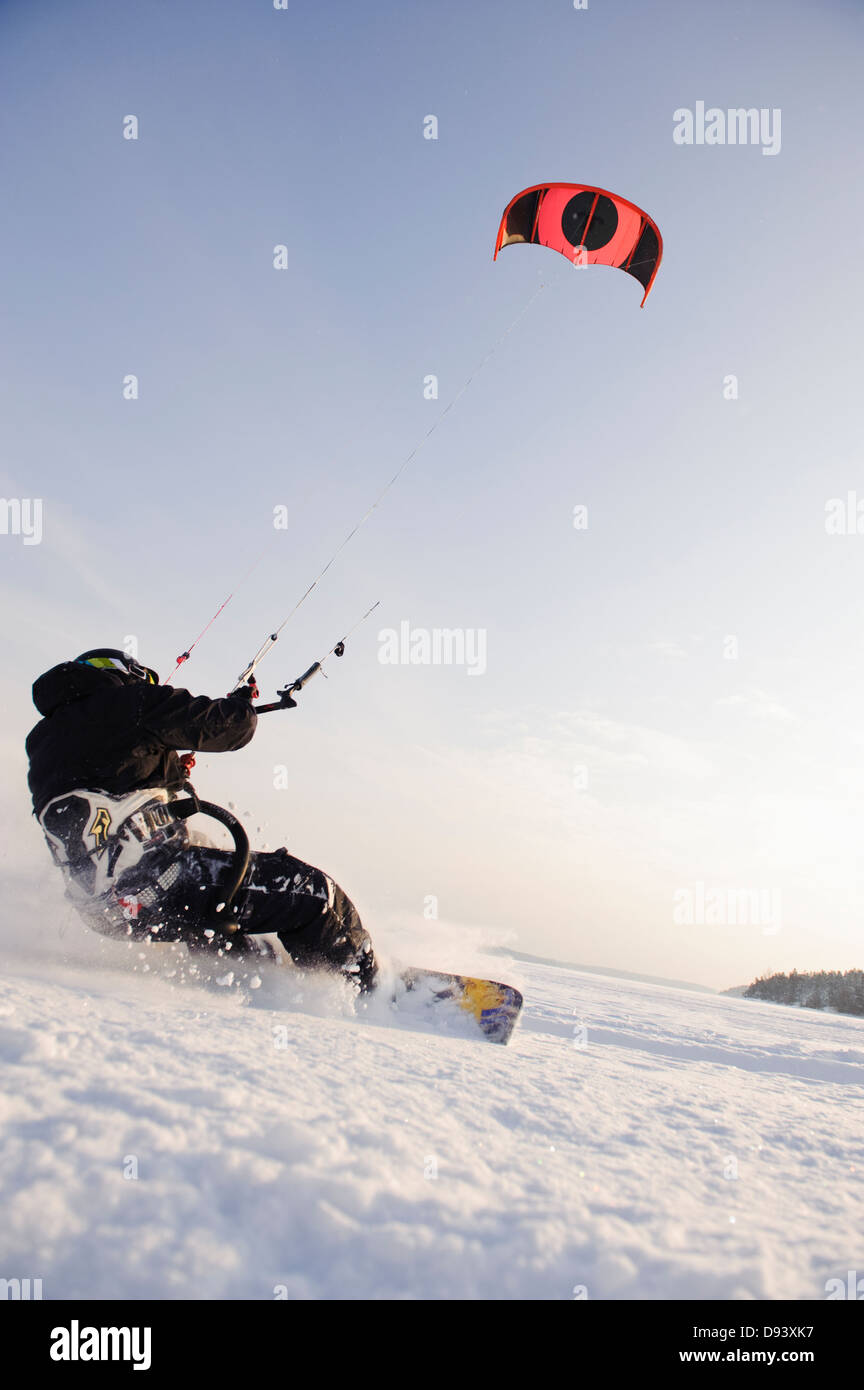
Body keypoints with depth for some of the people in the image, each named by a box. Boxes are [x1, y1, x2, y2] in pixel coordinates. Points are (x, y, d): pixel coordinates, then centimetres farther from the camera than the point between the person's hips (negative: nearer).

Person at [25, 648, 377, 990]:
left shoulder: (42, 743, 21)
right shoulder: (129, 701, -2)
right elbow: (231, 727, -1)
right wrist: (242, 702, 21)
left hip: (102, 910, 9)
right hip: (149, 878, -9)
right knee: (310, 891, -4)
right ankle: (367, 988, 4)